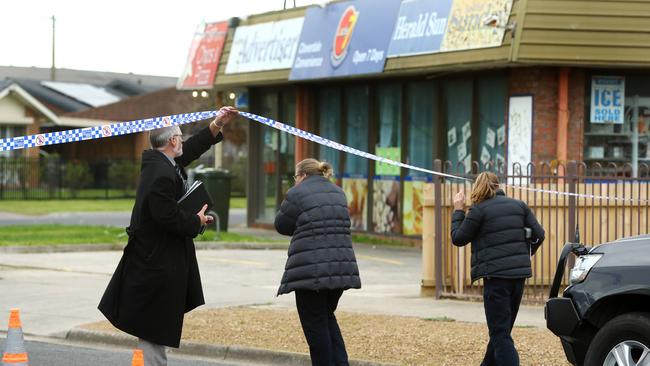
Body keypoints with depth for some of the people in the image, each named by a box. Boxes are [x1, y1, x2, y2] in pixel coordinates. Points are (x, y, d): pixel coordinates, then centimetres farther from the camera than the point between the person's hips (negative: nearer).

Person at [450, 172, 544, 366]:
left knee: (500, 333, -5)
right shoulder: (519, 206, 11)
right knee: (502, 329, 18)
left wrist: (458, 211, 12)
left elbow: (458, 239, 2)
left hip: (496, 275, -6)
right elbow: (538, 234, 6)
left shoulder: (479, 210, -5)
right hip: (519, 273, 6)